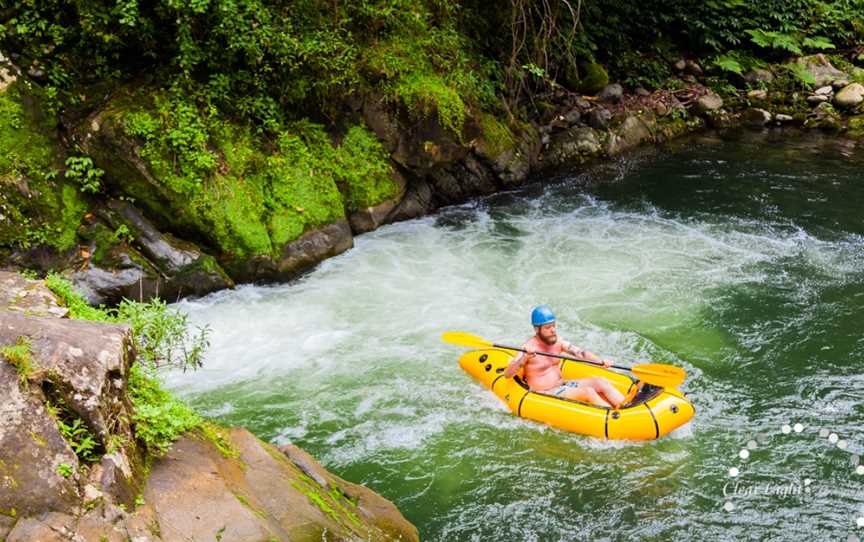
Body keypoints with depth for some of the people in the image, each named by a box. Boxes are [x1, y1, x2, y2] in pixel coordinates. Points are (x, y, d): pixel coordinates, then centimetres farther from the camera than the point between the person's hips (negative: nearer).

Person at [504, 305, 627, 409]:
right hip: (545, 394, -7)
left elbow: (580, 352, 1)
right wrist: (524, 358, -38)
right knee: (588, 392, -25)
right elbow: (507, 374, -22)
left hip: (563, 385, 8)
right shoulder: (529, 347, -15)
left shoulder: (557, 341, 5)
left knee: (601, 382, -10)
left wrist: (601, 361, -16)